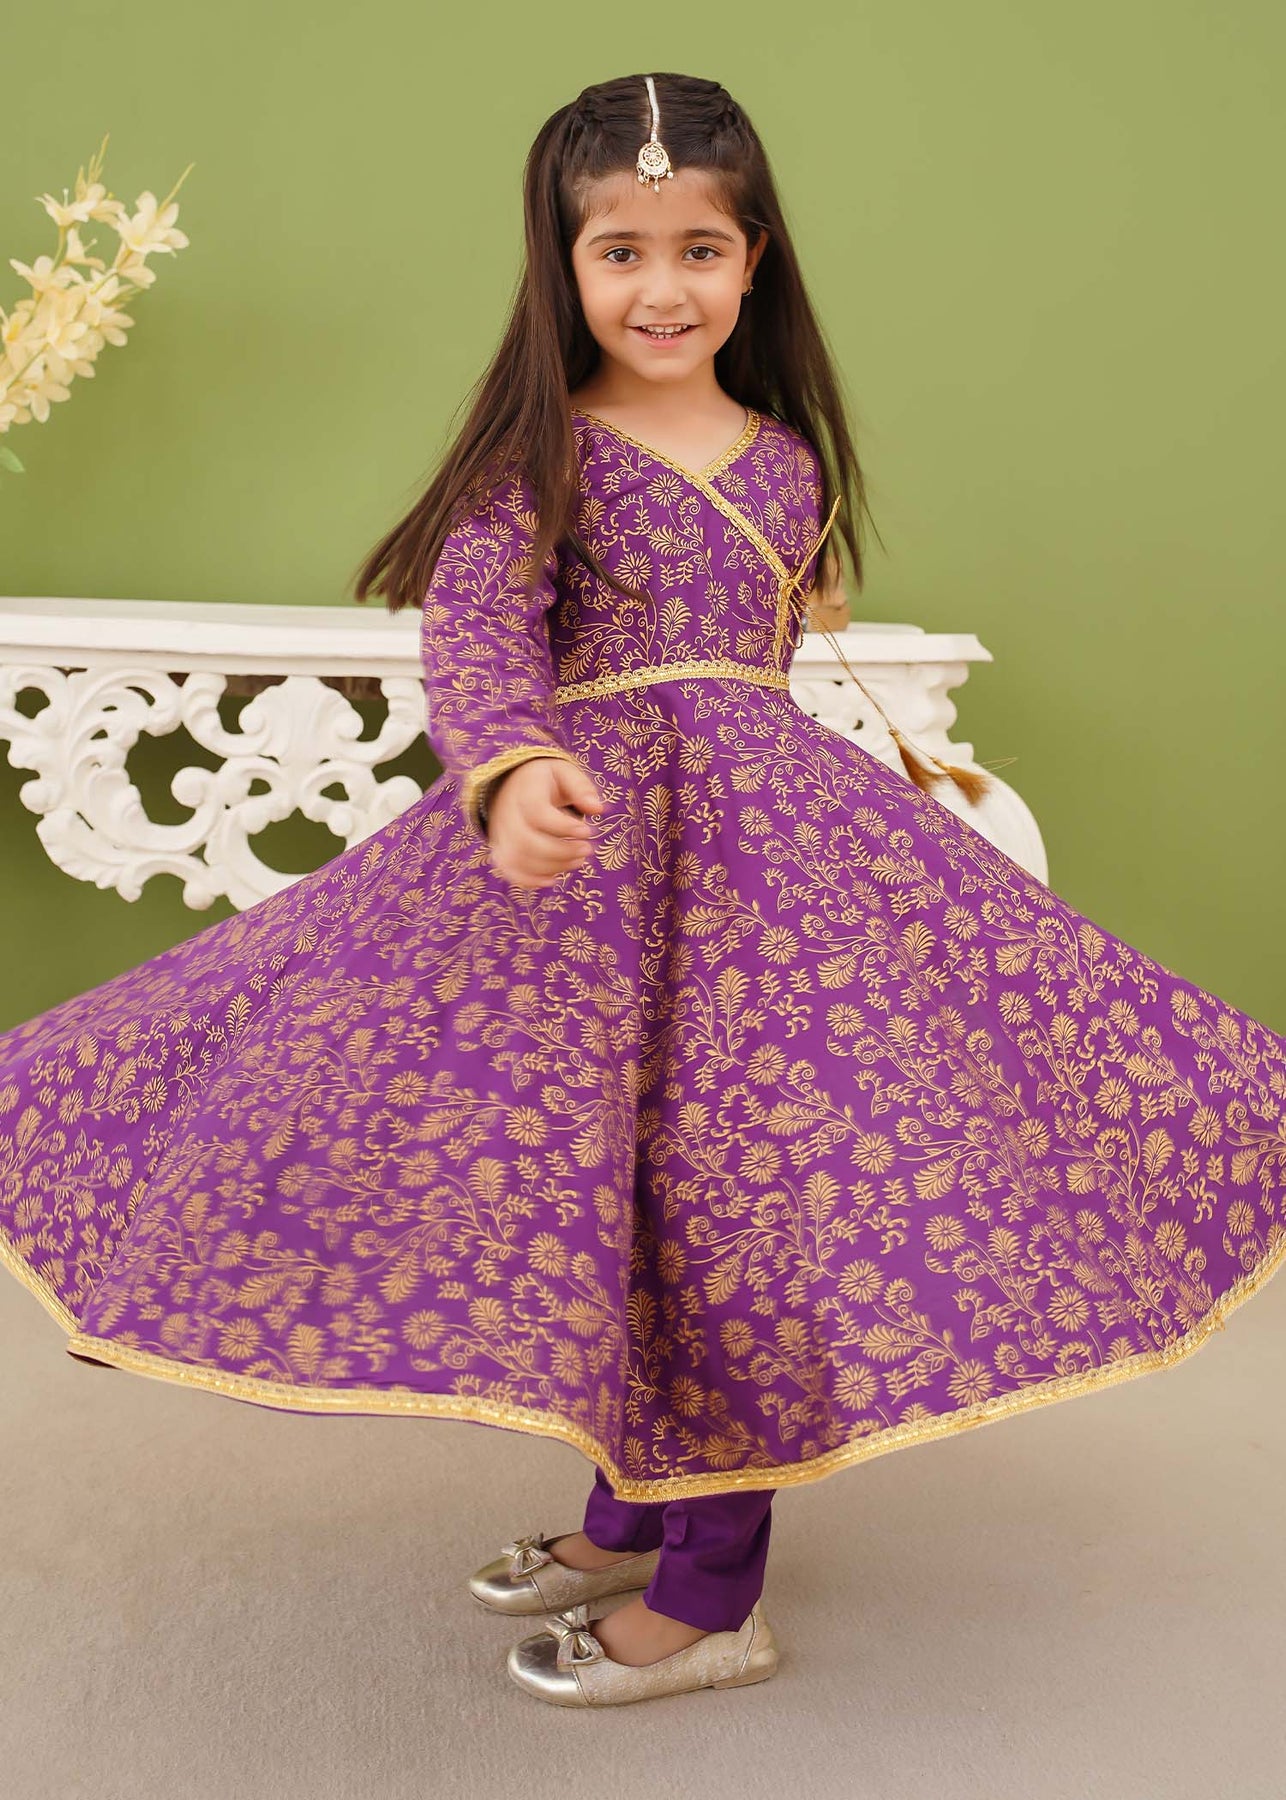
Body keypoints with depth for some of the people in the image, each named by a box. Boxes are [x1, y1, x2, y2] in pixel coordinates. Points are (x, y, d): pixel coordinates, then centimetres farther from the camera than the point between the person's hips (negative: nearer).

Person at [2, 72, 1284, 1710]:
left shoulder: (787, 457, 10)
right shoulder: (543, 450, -2)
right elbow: (473, 628, -17)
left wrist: (889, 771, 27)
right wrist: (508, 768, -35)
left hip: (766, 834, 2)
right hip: (576, 833, -1)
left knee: (732, 1174, -4)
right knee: (596, 1169, 6)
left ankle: (713, 1590, 8)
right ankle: (633, 1512, 28)